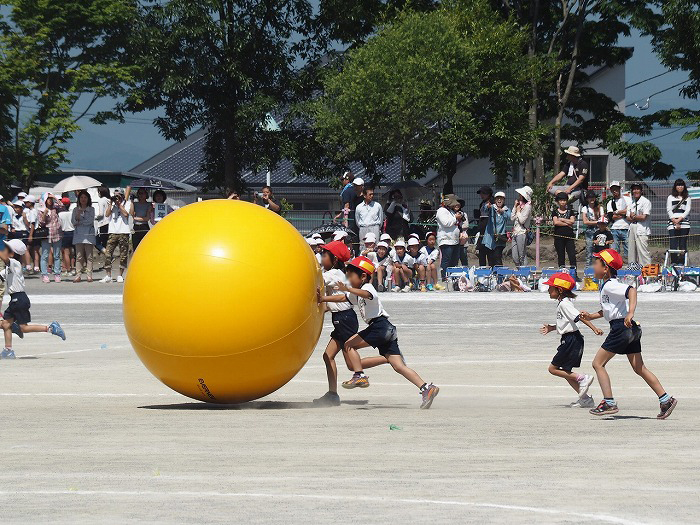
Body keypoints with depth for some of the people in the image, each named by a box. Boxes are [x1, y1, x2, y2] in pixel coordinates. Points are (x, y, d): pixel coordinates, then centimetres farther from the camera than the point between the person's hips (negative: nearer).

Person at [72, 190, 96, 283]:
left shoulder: (91, 209, 9)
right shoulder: (76, 210, 14)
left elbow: (90, 221, -4)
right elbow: (73, 221, 4)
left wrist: (80, 222, -4)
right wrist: (78, 214, -12)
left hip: (89, 234, -2)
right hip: (78, 234, 2)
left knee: (89, 256, -4)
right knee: (79, 256, -3)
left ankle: (89, 275, -5)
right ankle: (78, 275, -4)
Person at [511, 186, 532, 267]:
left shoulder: (527, 206, -9)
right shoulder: (519, 204, 16)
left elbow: (522, 220, -15)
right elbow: (512, 218, 13)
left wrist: (518, 211, -3)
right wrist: (515, 206, 8)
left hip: (522, 233, -8)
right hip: (515, 233, 8)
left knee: (522, 257, -6)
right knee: (515, 258, 6)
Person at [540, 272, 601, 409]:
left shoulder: (564, 304, -14)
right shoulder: (562, 303, 16)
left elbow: (579, 316, -23)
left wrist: (594, 328, -29)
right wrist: (551, 328, 27)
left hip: (571, 339, -10)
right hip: (569, 339, 10)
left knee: (553, 369, -5)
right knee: (565, 372, 13)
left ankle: (583, 379, -8)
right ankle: (585, 398, 12)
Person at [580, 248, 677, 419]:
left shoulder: (610, 286, -12)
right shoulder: (607, 286, 18)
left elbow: (631, 290, -28)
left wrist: (630, 313, -37)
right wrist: (591, 316, 21)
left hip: (621, 327, -10)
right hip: (631, 329, 10)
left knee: (598, 363, -3)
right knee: (639, 368, 10)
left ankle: (609, 403, -6)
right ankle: (666, 400, 7)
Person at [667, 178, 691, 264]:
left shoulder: (687, 198, 15)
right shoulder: (670, 197, 14)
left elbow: (688, 210, 4)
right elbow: (669, 210, 6)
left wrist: (679, 219, -11)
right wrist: (675, 221, -8)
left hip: (684, 223, 0)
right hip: (673, 224, 0)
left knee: (683, 244, -3)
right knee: (673, 244, -9)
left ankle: (681, 262, -2)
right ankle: (673, 262, -9)